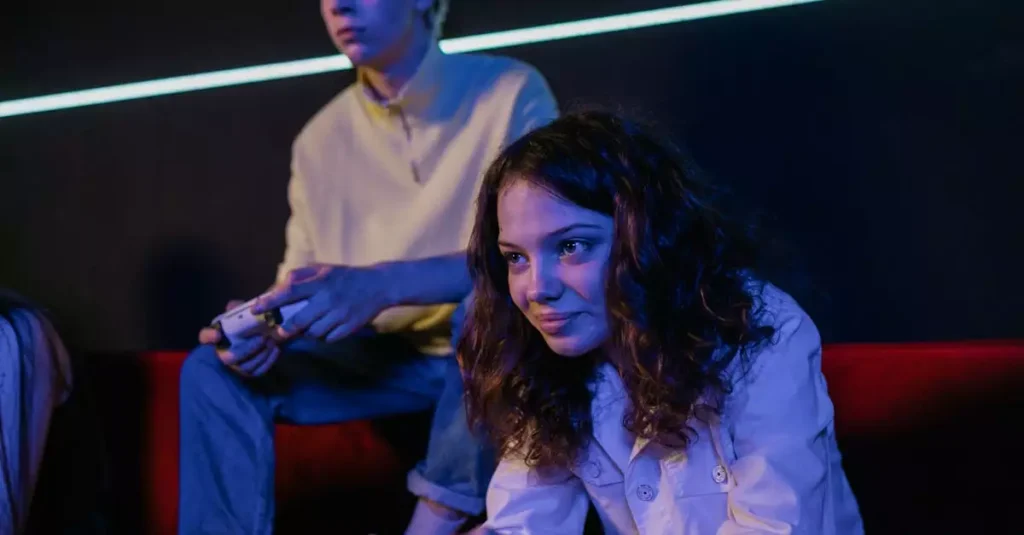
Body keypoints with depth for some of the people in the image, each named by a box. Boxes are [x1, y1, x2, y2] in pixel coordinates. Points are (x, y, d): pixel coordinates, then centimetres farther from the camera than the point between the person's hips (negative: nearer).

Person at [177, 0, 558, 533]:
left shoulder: (510, 92, -13)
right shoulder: (321, 138, 2)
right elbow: (302, 280, 6)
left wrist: (383, 284, -36)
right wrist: (262, 328, -20)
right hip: (392, 357, 5)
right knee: (213, 371, -8)